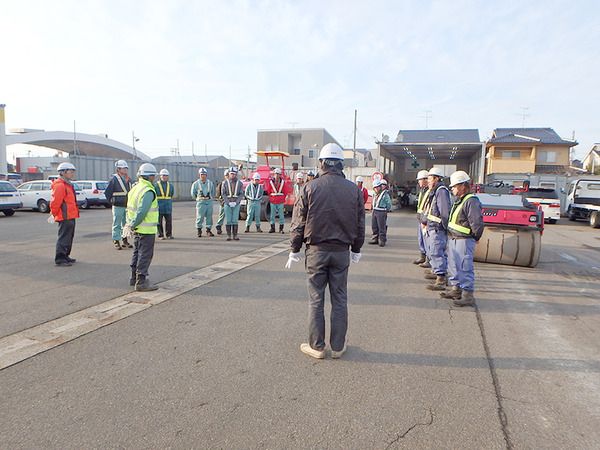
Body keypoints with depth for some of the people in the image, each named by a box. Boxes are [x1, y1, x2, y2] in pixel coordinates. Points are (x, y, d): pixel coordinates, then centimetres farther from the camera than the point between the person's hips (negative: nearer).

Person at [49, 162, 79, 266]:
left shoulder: (68, 185, 19)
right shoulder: (59, 185, -15)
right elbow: (55, 202, -19)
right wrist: (53, 214, -12)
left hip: (70, 216, 11)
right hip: (65, 217, -11)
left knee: (69, 237, 17)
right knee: (64, 237, -8)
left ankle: (65, 256, 27)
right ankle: (60, 259, -5)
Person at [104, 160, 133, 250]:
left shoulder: (128, 180, 11)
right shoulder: (114, 179, -8)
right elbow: (107, 192, -7)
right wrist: (112, 201, -2)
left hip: (127, 206, 6)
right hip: (118, 206, -6)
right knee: (117, 225, 0)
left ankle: (124, 240, 23)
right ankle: (116, 241, 7)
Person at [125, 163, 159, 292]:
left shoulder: (134, 188, 12)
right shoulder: (148, 191, -19)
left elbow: (129, 208, 12)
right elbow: (142, 212, -24)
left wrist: (130, 223, 9)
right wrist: (132, 225, -16)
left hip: (137, 229, 9)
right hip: (147, 230, -9)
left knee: (137, 253, 19)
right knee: (145, 256, -2)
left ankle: (134, 278, 29)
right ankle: (141, 282, 2)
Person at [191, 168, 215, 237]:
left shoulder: (210, 183, 11)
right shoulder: (196, 183, 2)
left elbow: (213, 192, 23)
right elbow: (193, 193, 11)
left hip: (209, 202, 3)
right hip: (201, 202, -3)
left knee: (209, 217, 4)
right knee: (200, 217, -4)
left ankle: (209, 231, 11)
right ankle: (199, 231, 8)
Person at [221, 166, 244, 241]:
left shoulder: (240, 183, 3)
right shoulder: (225, 183, 2)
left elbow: (241, 194, 0)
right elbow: (223, 194, -2)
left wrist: (236, 202, -13)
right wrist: (228, 203, -13)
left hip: (236, 204, 0)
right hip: (227, 204, 0)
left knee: (235, 220, -1)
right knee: (228, 220, 0)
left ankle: (235, 235, 4)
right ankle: (229, 235, 6)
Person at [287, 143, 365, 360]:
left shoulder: (310, 188, -6)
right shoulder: (354, 189, 1)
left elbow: (298, 222, -4)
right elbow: (360, 223, 7)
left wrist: (294, 250, 6)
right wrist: (356, 250, 18)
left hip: (316, 250, -2)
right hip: (342, 251, 2)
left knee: (316, 300, 8)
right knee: (339, 300, 11)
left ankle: (317, 346, 16)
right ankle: (338, 346, 20)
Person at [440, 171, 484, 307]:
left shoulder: (471, 201, -16)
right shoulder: (458, 200, 15)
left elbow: (477, 223, -18)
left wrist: (474, 237, -8)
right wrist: (450, 232, 11)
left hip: (464, 240, -10)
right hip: (453, 239, 10)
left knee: (465, 268, -6)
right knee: (453, 265, 17)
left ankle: (468, 295, 0)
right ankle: (455, 289, 29)